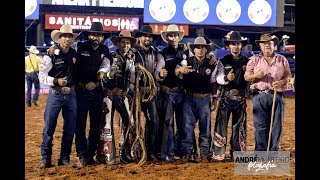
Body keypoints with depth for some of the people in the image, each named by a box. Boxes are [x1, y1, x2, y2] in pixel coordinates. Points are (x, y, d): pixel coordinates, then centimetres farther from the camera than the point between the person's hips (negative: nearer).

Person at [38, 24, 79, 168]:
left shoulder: (74, 54, 5)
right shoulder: (51, 55, -8)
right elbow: (42, 76, -8)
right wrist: (56, 81, -21)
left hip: (71, 95, 4)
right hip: (55, 95, -4)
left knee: (70, 128, 8)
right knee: (49, 128, -2)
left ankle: (64, 158, 19)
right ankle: (46, 159, 8)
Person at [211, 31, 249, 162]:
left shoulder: (247, 61, 9)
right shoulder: (223, 61, 2)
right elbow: (218, 78, -10)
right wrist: (226, 78, -28)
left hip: (241, 98, 3)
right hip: (225, 97, -2)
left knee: (239, 127, 7)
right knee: (221, 125, -6)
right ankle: (218, 154, -1)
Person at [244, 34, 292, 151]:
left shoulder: (282, 59, 12)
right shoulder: (254, 60, 10)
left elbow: (288, 76, 12)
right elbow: (246, 77, 8)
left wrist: (281, 82, -9)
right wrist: (255, 76, -13)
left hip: (277, 96, 1)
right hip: (259, 96, -1)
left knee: (276, 125, 1)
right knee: (260, 125, -2)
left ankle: (273, 152, 11)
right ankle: (261, 151, 5)